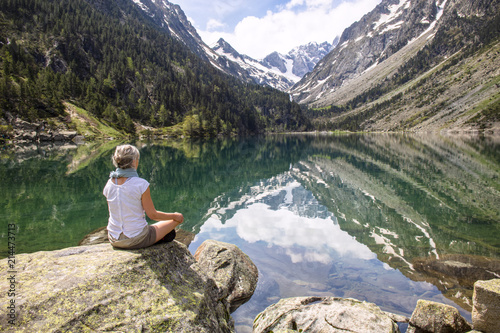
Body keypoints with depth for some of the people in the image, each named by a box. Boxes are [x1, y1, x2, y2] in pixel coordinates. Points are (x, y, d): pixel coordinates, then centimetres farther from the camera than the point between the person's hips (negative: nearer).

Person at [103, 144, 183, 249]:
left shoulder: (109, 184, -6)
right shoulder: (141, 184, -23)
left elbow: (112, 212, 7)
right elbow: (153, 215, -15)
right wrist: (174, 216, 3)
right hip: (137, 240, -6)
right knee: (176, 219, 16)